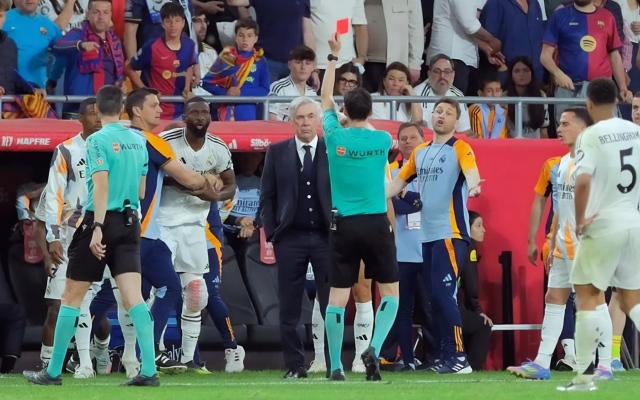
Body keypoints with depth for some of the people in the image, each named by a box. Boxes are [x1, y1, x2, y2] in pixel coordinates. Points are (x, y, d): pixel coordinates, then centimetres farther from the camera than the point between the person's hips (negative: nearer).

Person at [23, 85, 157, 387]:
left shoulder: (98, 140, -9)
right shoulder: (137, 141, 9)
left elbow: (101, 185, -19)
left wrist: (98, 228, -23)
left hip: (102, 220, -5)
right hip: (130, 222, 5)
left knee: (71, 297, 5)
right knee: (134, 297, -2)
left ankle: (53, 371, 11)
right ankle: (149, 371, -13)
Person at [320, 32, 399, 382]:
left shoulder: (335, 137, -1)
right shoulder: (383, 140, 0)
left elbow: (325, 99, 15)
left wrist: (333, 57, 20)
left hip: (345, 226, 1)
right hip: (376, 223, -1)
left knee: (338, 298, 2)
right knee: (390, 292, 9)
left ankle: (336, 367, 0)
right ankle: (374, 349, -11)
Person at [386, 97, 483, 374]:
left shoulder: (459, 148, -3)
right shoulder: (419, 152, 16)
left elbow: (471, 172, -22)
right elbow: (398, 182, 21)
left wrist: (472, 186, -44)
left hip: (450, 233, -7)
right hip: (427, 235, 7)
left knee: (444, 294, -13)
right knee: (436, 297, 7)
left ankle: (458, 356, -10)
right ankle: (447, 355, 13)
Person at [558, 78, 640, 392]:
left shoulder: (591, 136, -11)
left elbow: (583, 181, -24)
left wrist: (580, 220, -13)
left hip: (603, 225, -5)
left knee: (587, 296, 2)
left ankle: (585, 374, -2)